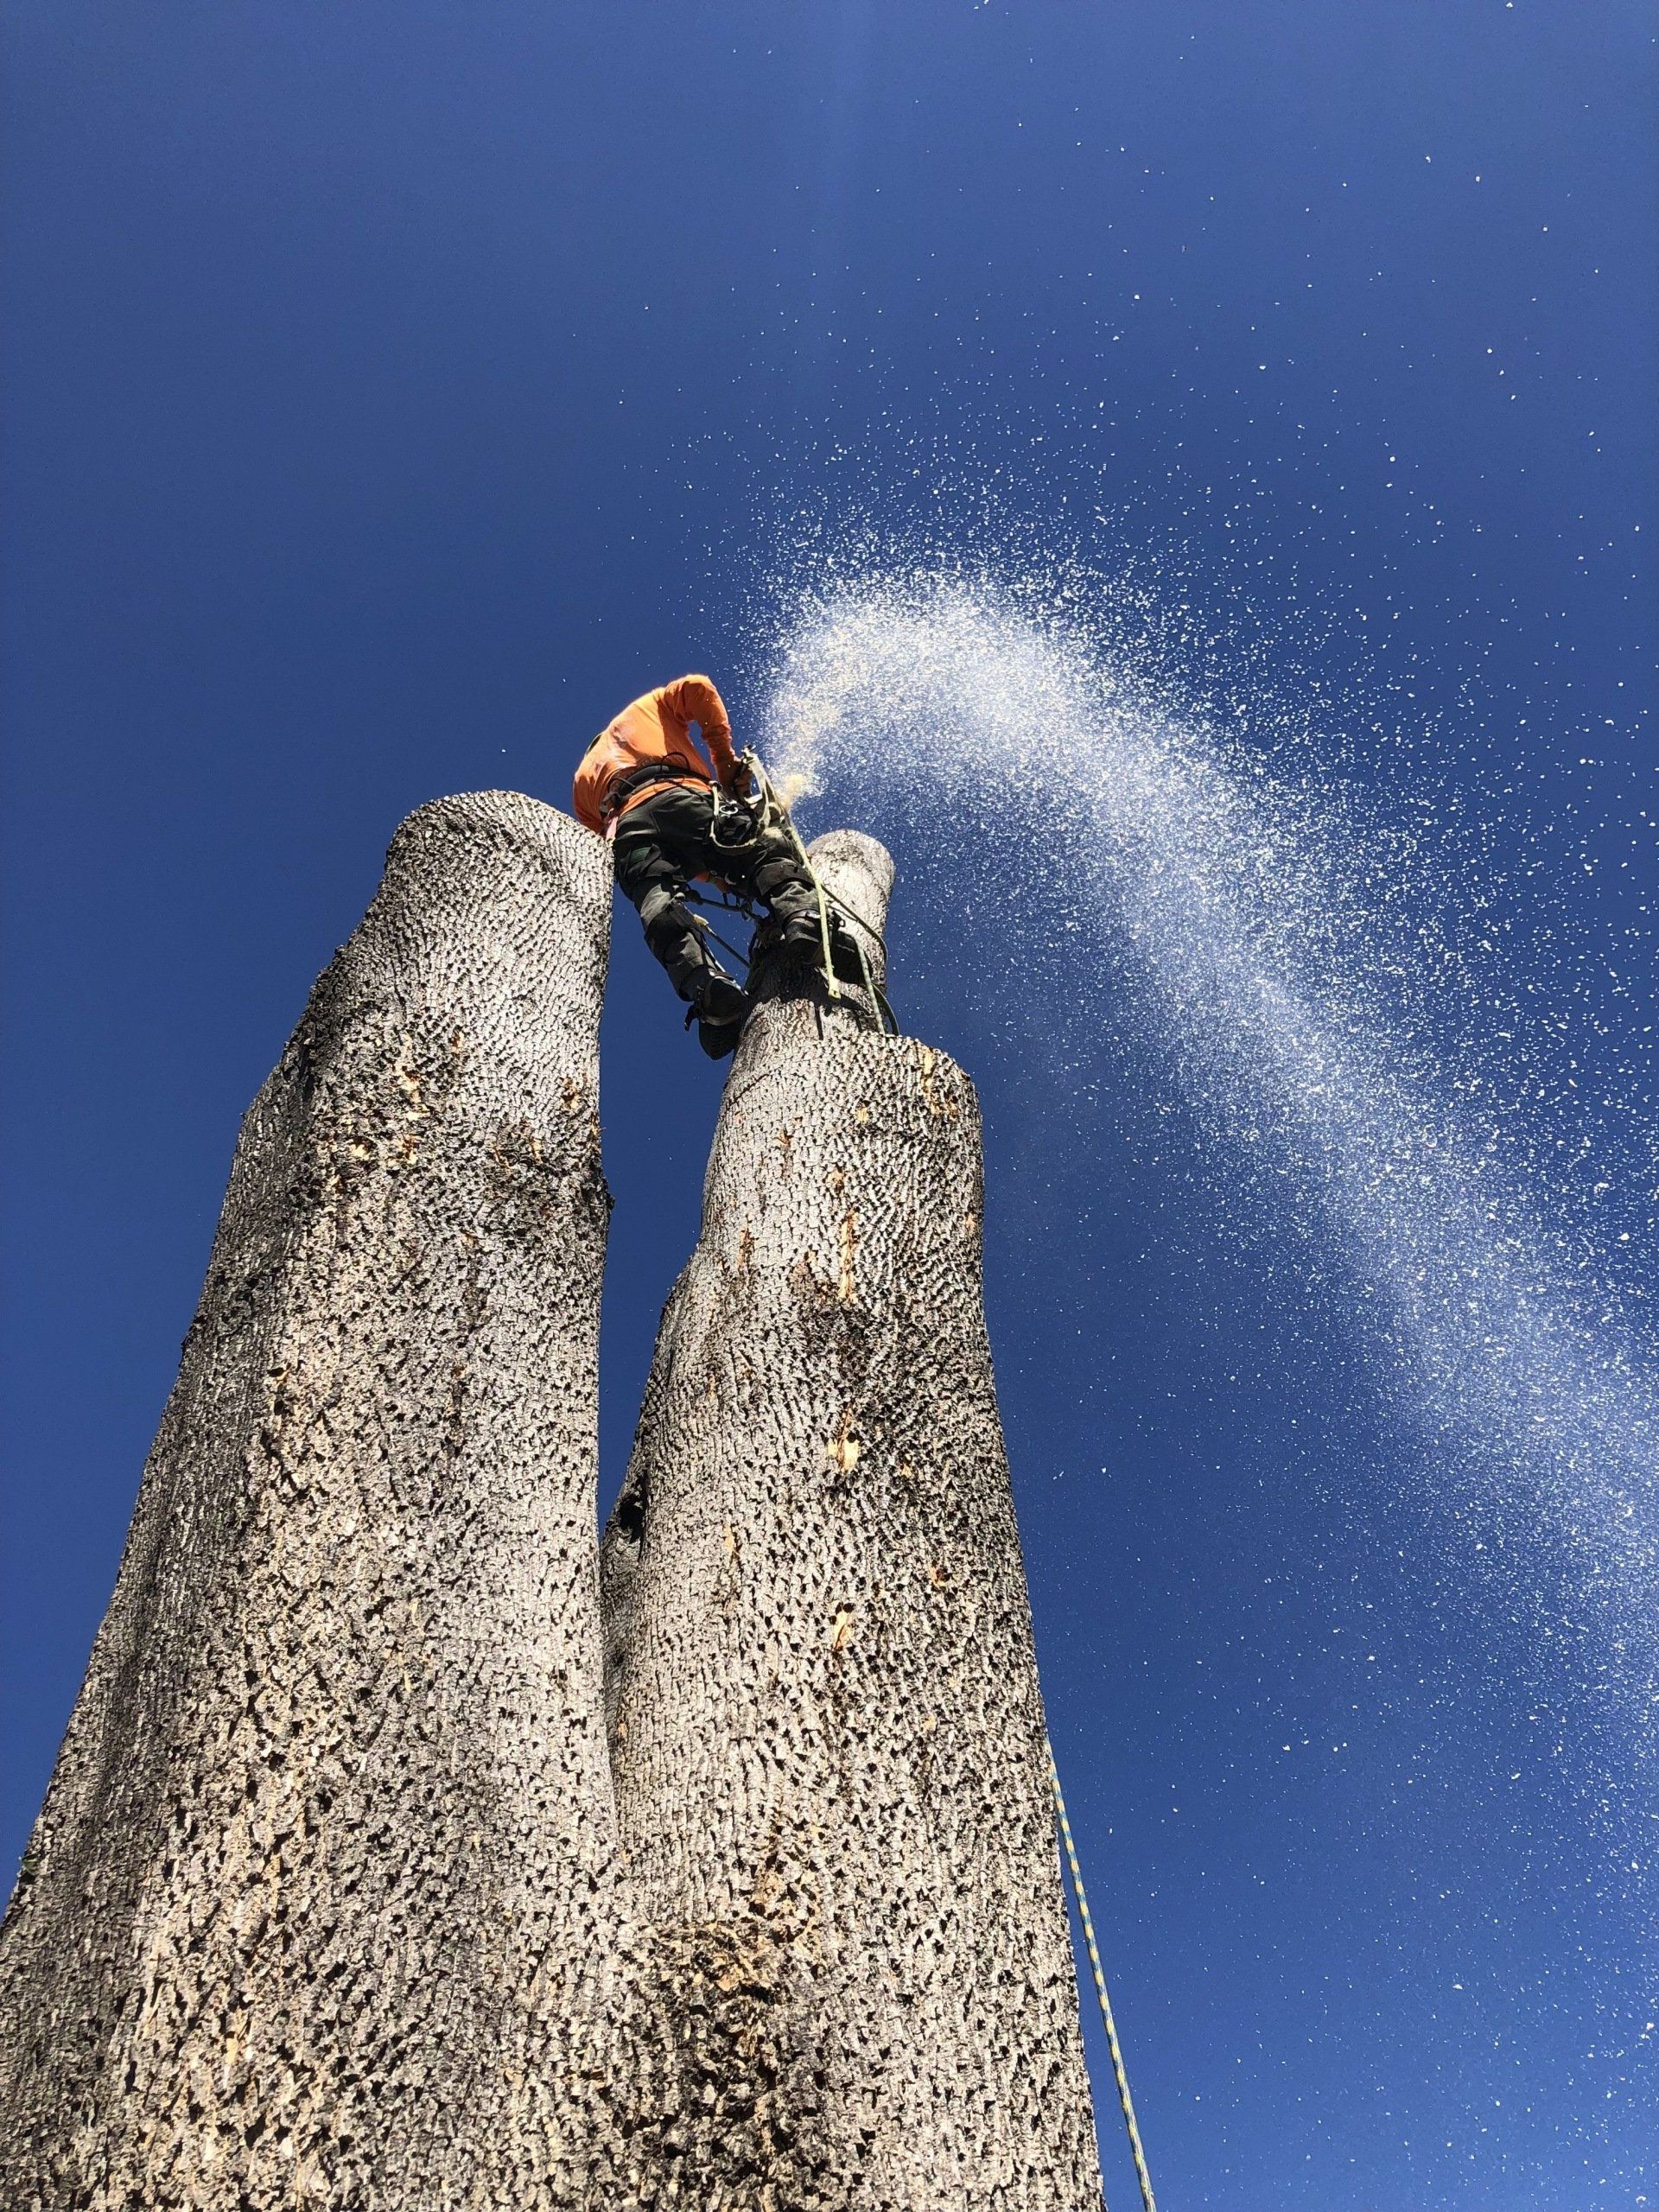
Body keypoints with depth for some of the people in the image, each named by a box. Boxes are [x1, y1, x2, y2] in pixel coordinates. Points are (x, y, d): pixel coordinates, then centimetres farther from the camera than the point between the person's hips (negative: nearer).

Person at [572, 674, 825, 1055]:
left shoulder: (583, 777, 45)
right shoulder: (649, 707, 39)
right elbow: (698, 688, 18)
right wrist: (725, 759, 18)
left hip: (625, 828, 2)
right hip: (681, 798, -2)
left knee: (658, 908, -20)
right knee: (768, 853, -14)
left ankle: (709, 988, -49)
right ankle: (804, 922, -47)